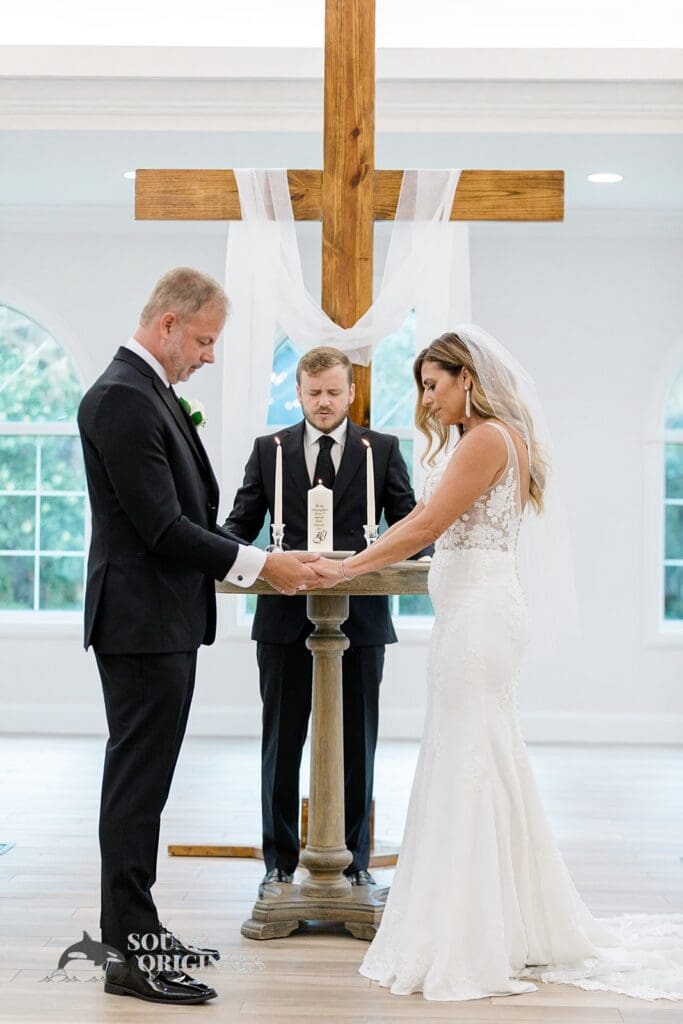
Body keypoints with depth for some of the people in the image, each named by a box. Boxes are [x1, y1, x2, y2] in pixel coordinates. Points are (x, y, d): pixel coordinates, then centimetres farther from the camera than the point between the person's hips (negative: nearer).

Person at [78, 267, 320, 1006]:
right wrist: (258, 564, -16)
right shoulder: (121, 397, -17)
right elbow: (162, 527, -21)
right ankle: (127, 953, 1)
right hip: (143, 621, -10)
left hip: (166, 620, 10)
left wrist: (254, 560, 9)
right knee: (137, 783, -5)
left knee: (143, 781, 15)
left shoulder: (151, 393, 15)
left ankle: (136, 931, 24)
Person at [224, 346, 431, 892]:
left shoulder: (383, 450, 5)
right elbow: (242, 522, 6)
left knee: (357, 746, 7)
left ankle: (355, 862, 18)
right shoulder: (269, 450, 7)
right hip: (285, 619, 1)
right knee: (281, 745, 8)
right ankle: (280, 862, 18)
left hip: (360, 620, 0)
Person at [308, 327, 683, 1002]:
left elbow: (425, 527, -16)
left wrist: (345, 570, -11)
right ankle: (516, 930, 21)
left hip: (478, 612, -10)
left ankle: (473, 947, 0)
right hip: (469, 612, 10)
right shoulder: (478, 439, 19)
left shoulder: (489, 438, -13)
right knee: (482, 762, 13)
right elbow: (423, 522, 19)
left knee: (468, 763, -6)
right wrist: (350, 563, 14)